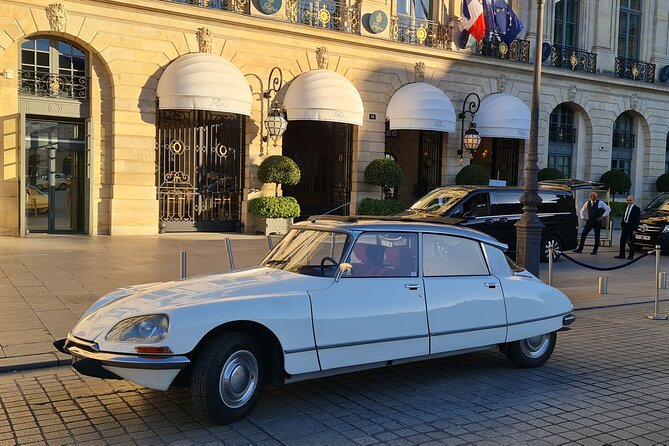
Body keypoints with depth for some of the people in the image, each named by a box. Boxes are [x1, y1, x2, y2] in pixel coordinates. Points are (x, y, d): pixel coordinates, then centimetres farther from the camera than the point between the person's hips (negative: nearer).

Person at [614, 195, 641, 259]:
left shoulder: (636, 208, -8)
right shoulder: (626, 207, 12)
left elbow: (637, 220, -10)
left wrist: (635, 229, -14)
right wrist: (622, 224, 7)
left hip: (631, 226, -6)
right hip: (625, 225, 6)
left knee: (631, 241, 3)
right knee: (622, 240, 7)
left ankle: (631, 255, 9)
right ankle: (622, 255, 13)